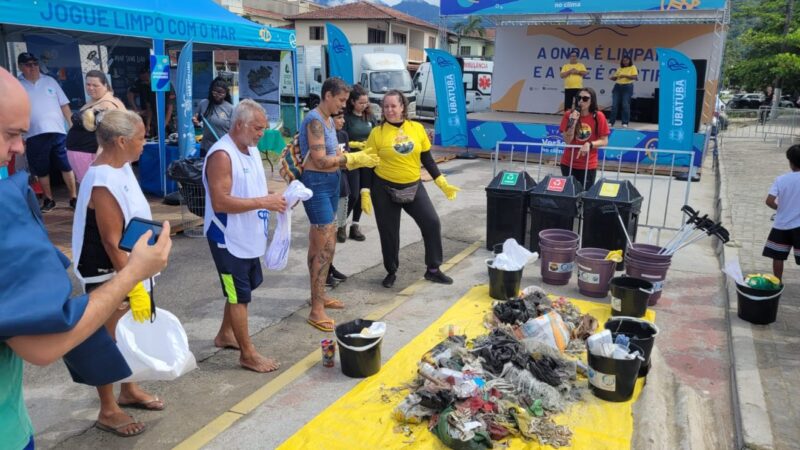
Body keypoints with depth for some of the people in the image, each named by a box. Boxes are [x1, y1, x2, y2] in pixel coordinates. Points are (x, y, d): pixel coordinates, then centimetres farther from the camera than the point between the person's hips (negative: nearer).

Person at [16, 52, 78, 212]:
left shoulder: (50, 81, 8)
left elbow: (64, 105, 8)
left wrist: (73, 125, 1)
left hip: (57, 131, 0)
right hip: (34, 135, 0)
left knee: (67, 166, 2)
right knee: (41, 170, 8)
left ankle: (73, 198, 10)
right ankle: (48, 200, 21)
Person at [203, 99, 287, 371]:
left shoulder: (251, 149, 7)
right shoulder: (222, 155, -23)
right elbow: (220, 202, -29)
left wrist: (273, 198, -2)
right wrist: (263, 202, -29)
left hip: (248, 236, 9)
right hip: (228, 238, -9)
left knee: (240, 290, 21)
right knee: (239, 295, 1)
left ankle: (226, 335, 40)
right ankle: (248, 354, 14)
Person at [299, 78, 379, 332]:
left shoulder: (328, 120, 13)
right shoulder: (314, 121, -17)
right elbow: (321, 161, -23)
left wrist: (358, 159, -1)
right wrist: (353, 159, -20)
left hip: (330, 183, 10)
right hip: (316, 184, -10)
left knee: (320, 244, 17)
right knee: (326, 246, -11)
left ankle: (318, 295, 29)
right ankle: (316, 311, -5)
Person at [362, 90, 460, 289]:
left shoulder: (417, 128, 0)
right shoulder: (377, 132, -7)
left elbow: (427, 159, 5)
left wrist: (443, 183, 2)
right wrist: (365, 192, -11)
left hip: (414, 187, 3)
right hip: (384, 189, -2)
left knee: (432, 223, -1)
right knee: (389, 233, 6)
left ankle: (433, 269, 16)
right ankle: (391, 272, 28)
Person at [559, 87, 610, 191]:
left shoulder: (598, 116, -7)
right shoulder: (569, 115, -4)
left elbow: (604, 141, -5)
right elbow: (567, 141, -9)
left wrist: (589, 144, -22)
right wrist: (573, 122, -20)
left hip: (588, 166, -1)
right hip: (568, 163, 1)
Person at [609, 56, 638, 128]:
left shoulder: (632, 67, 3)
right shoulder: (620, 68, 15)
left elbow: (635, 77, -9)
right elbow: (615, 77, 18)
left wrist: (625, 75, -19)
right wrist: (613, 77, -6)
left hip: (627, 87, -4)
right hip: (617, 87, 4)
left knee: (625, 105, -6)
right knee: (614, 104, -2)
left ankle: (625, 123, -3)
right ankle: (611, 122, 1)